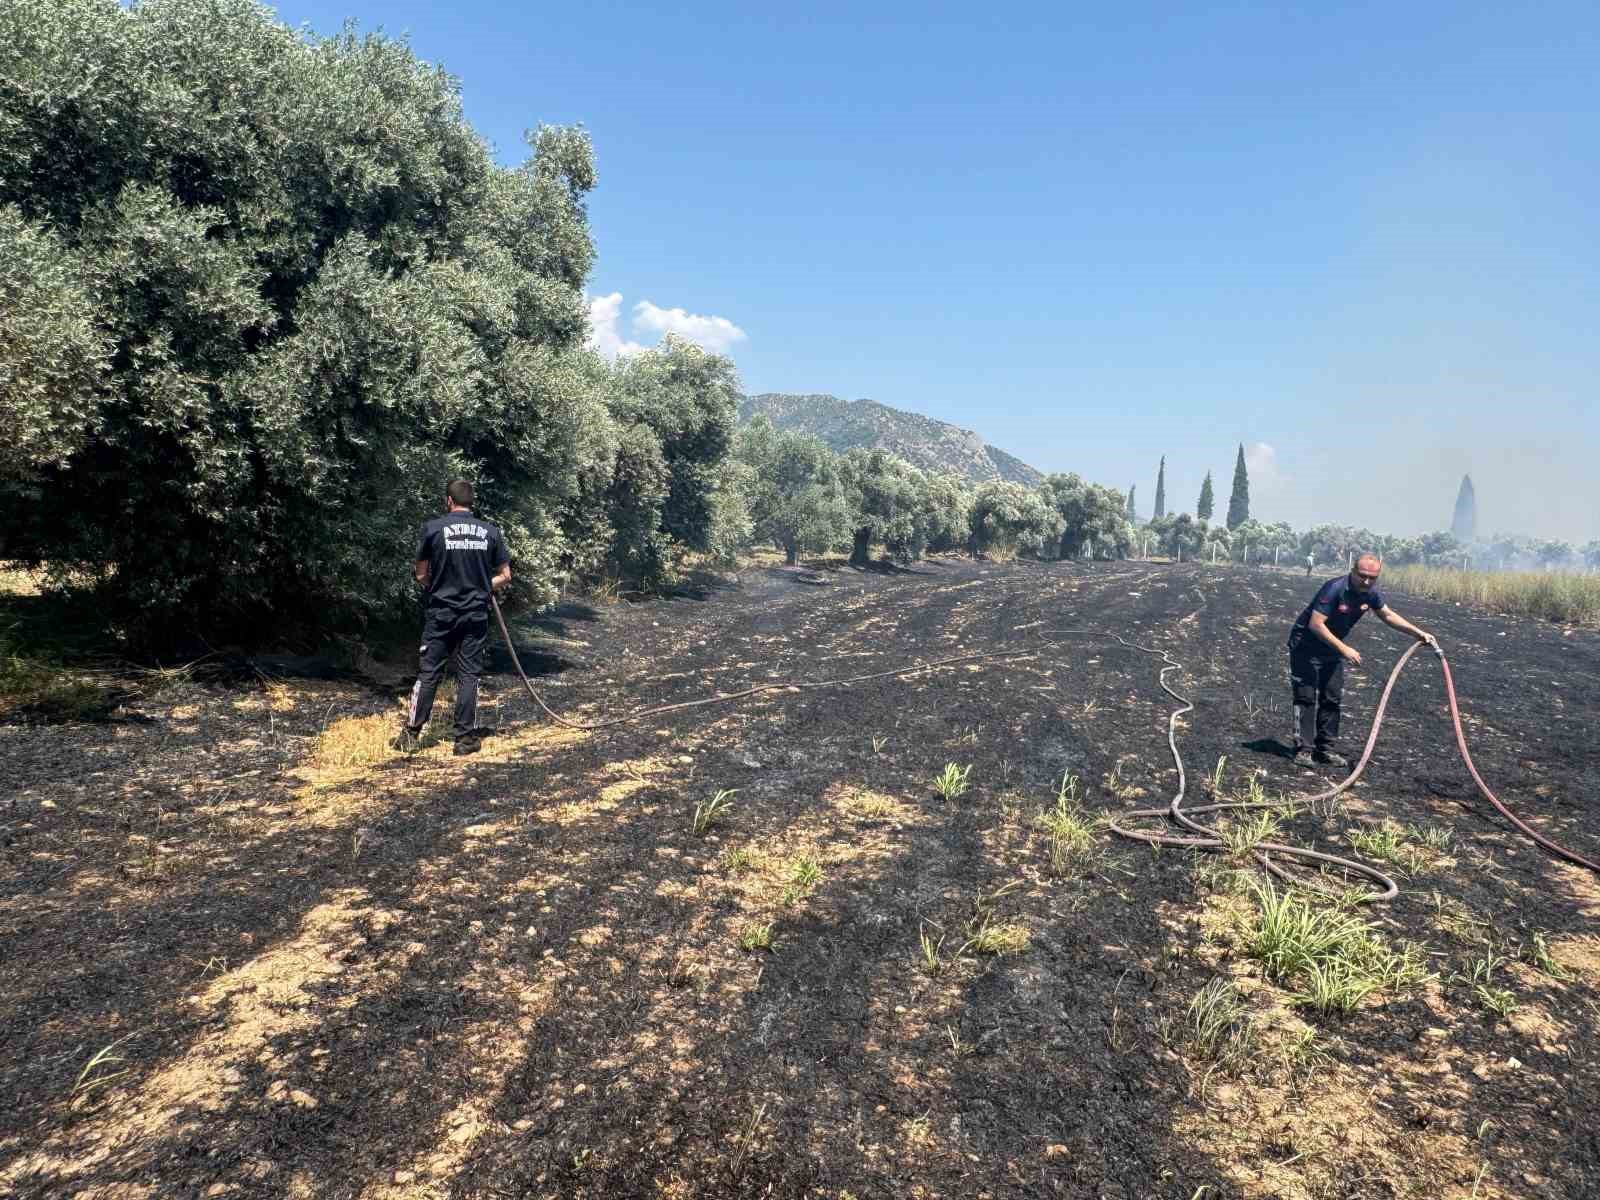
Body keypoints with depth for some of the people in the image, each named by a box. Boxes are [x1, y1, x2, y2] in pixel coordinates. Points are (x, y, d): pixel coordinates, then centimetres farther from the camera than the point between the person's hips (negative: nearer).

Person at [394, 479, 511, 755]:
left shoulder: (432, 528, -4)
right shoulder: (490, 531, 1)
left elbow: (421, 575, 0)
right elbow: (505, 576, 5)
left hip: (440, 613, -1)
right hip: (476, 615, 1)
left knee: (428, 673, 7)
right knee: (469, 675, 6)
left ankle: (411, 735, 12)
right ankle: (466, 738, 8)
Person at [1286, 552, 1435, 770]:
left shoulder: (1371, 593, -4)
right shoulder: (1335, 589, -28)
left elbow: (1388, 615, 15)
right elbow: (1315, 624, -31)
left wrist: (1418, 633, 8)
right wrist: (1344, 649, -31)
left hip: (1333, 649, 8)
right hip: (1306, 646, -8)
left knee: (1332, 699, 8)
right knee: (1307, 697, -9)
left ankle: (1325, 749, 15)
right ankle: (1303, 749, -7)